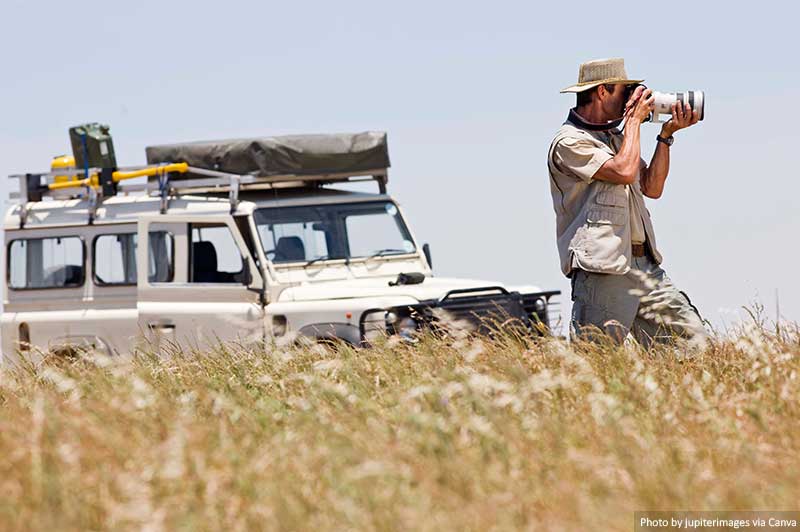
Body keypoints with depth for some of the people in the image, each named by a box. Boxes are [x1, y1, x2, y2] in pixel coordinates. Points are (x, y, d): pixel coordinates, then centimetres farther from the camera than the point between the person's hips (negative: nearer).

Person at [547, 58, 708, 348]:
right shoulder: (569, 142, -7)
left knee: (698, 345, 0)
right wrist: (634, 119, -5)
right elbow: (625, 171, -18)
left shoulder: (615, 136, 22)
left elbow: (652, 188, 18)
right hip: (602, 270, -8)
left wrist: (667, 135, 10)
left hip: (644, 266, 8)